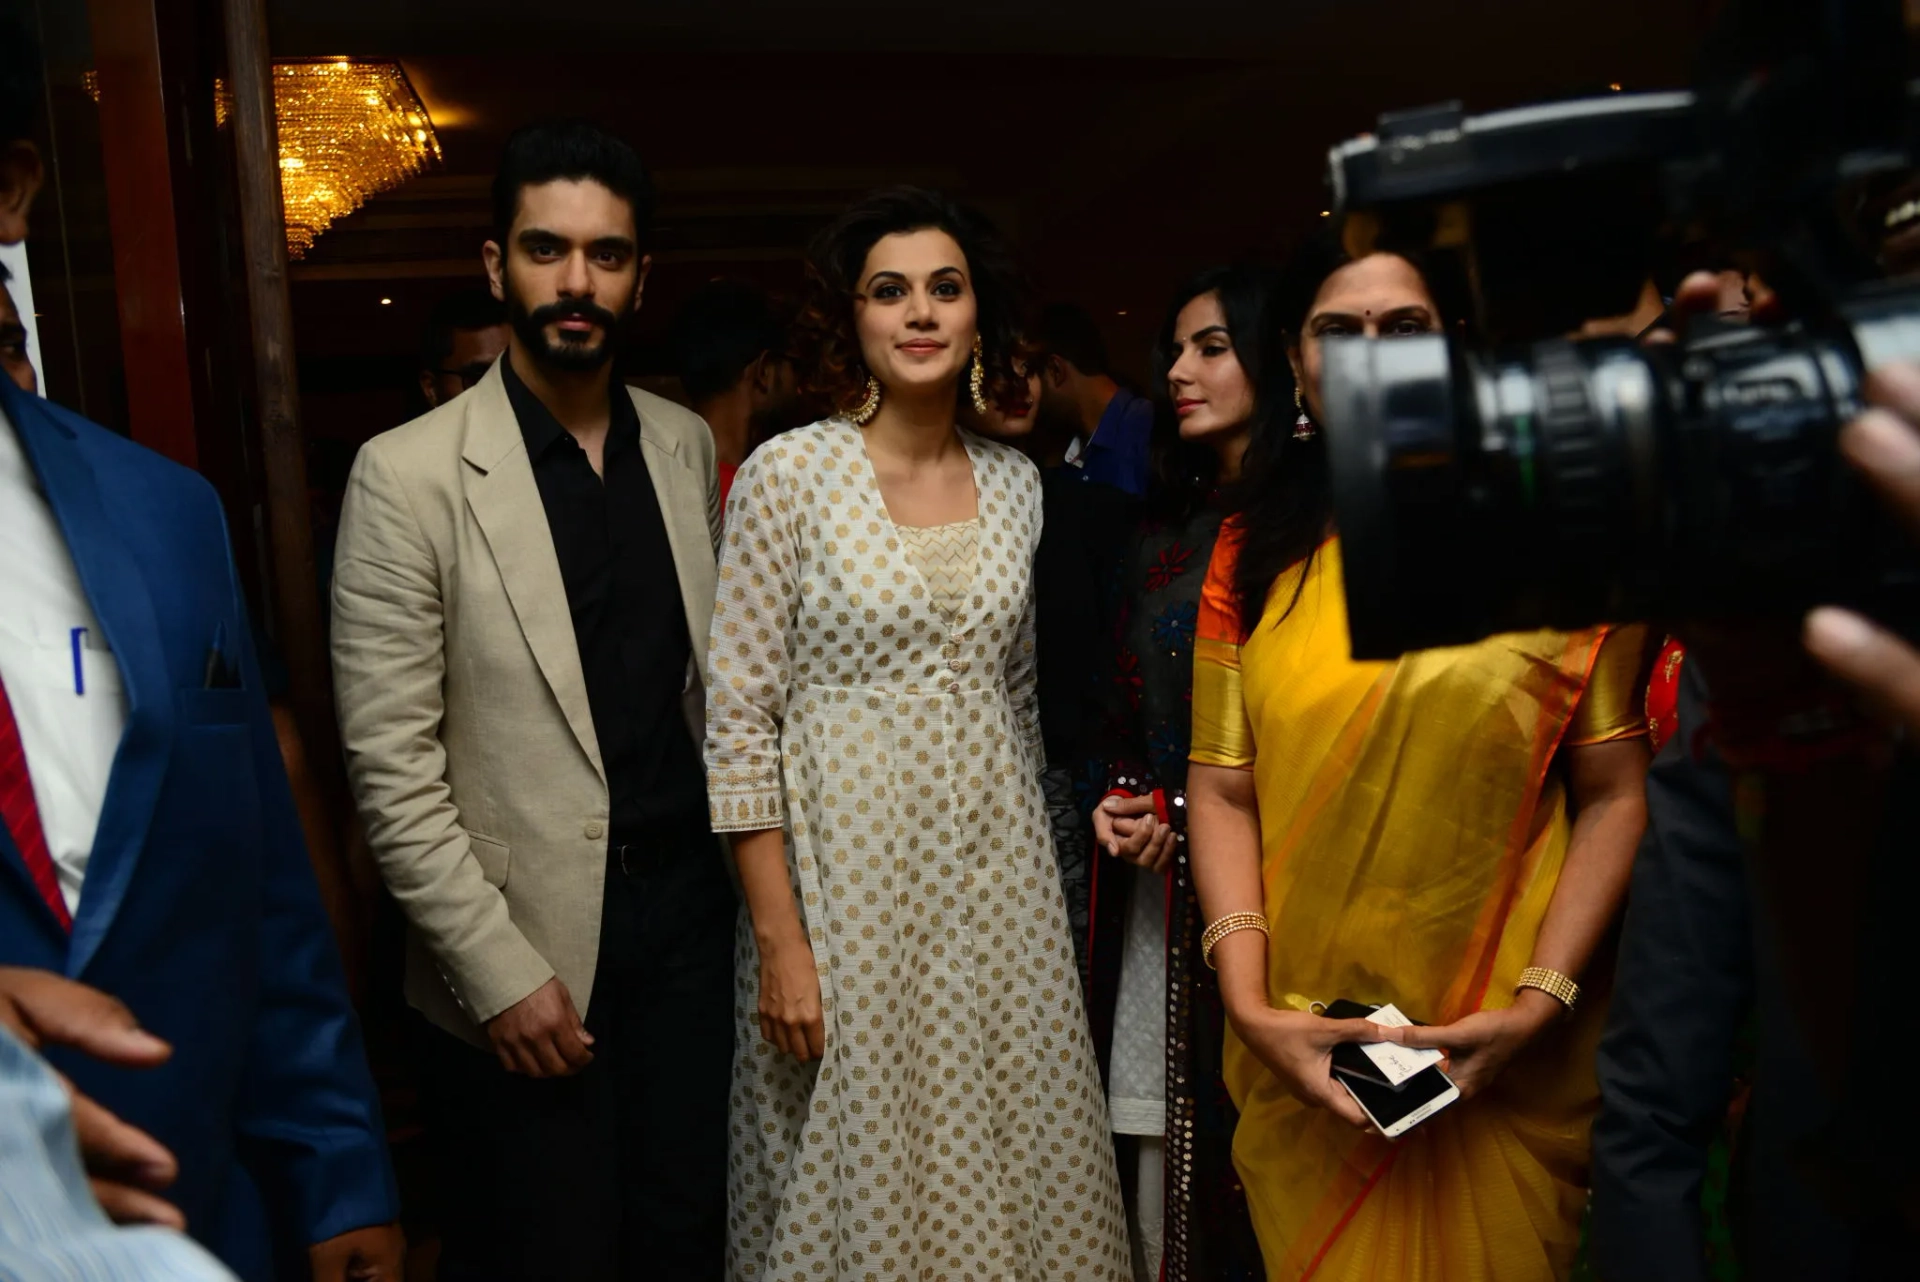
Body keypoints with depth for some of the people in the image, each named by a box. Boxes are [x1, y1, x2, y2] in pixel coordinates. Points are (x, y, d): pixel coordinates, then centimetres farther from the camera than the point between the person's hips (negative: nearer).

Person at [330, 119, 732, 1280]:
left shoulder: (685, 445, 4)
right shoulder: (409, 475, -11)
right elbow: (392, 767, -12)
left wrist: (742, 871, 7)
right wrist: (500, 971, -13)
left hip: (687, 911, 4)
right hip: (524, 955, -4)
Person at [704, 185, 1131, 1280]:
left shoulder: (1017, 483, 5)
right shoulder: (788, 473, -9)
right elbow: (739, 719, -10)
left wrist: (1040, 865, 13)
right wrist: (779, 941, -13)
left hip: (1002, 876, 4)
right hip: (850, 879, -4)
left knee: (1014, 1168, 14)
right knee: (865, 1182, 9)